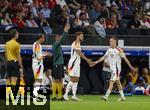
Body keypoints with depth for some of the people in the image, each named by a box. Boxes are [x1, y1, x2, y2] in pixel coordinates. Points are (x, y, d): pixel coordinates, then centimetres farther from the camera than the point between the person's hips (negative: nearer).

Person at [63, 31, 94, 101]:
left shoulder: (78, 44, 17)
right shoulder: (75, 44, -14)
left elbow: (80, 55, 19)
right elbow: (80, 54, -20)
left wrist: (88, 60, 15)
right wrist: (88, 60, -20)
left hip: (77, 64, 10)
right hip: (73, 64, -10)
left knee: (76, 80, 9)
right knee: (73, 80, -11)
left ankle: (74, 96, 10)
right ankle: (66, 95, -8)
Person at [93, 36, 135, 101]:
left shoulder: (119, 50, -11)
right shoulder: (109, 50, 8)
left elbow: (125, 58, -6)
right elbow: (104, 57, 15)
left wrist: (130, 66, -3)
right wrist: (96, 62, 7)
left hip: (117, 68, -8)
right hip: (112, 68, 8)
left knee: (111, 82, -14)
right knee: (118, 82, 13)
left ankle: (106, 96, -20)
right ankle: (122, 96, 20)